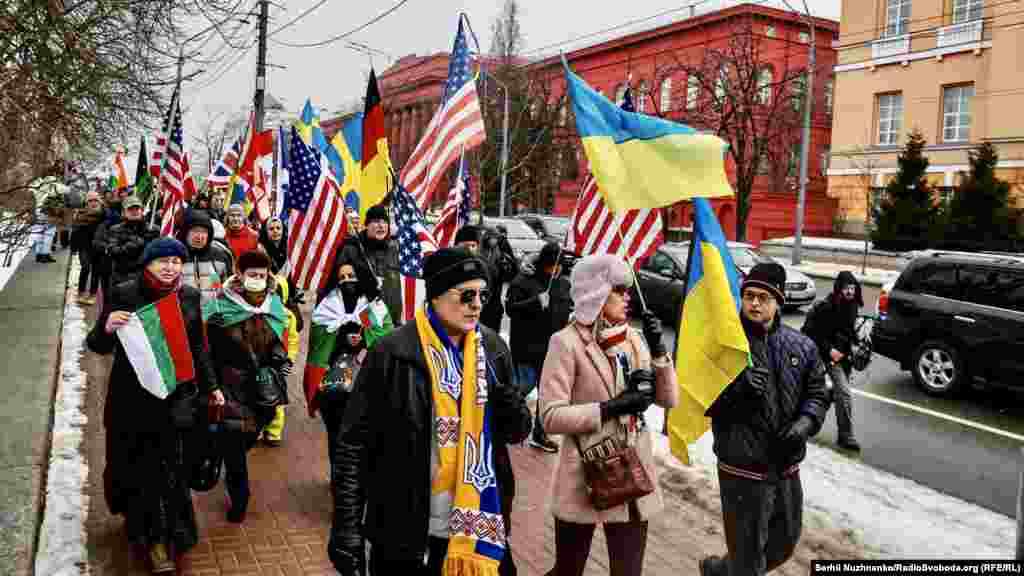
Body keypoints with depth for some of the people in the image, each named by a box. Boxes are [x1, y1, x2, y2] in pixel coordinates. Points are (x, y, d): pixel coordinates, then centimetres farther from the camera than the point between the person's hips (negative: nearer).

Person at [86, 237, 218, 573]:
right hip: (132, 398, -2)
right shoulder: (124, 294, -7)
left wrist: (210, 386, 15)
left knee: (171, 467, 7)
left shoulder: (190, 296, 1)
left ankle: (162, 536, 26)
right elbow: (98, 346, -5)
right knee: (138, 466, 10)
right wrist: (107, 328, -27)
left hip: (176, 397, 2)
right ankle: (148, 531, 32)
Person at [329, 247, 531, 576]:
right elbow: (353, 443, -9)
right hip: (405, 533, -3)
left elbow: (518, 432, 9)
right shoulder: (394, 352, -12)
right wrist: (346, 528, -11)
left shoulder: (493, 348, 1)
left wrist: (508, 406, -13)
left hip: (479, 527, 4)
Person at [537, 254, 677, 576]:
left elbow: (669, 399, 6)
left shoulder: (632, 338, 6)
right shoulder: (567, 342, -12)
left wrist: (658, 350, -6)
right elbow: (551, 417, -17)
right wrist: (611, 407, -21)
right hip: (585, 476, -5)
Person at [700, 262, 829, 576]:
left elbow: (817, 394, 9)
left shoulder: (802, 346, 2)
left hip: (787, 468, 6)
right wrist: (736, 387, -27)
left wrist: (805, 423, -11)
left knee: (784, 544, 24)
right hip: (742, 469, -5)